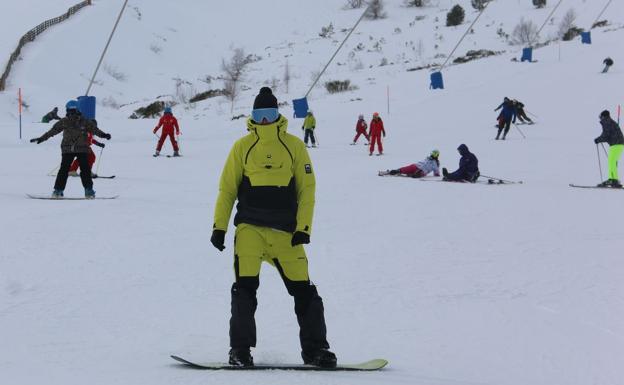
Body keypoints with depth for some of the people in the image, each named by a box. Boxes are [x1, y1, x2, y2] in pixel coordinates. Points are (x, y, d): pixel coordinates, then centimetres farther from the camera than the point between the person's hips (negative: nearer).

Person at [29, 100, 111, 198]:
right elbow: (52, 131, 7)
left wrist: (103, 135, -27)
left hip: (82, 149, -1)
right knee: (64, 169, -5)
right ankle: (58, 190, 1)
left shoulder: (84, 122, -2)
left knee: (85, 169, -7)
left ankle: (89, 190, 1)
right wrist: (41, 139, 8)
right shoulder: (64, 122, 3)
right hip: (67, 149, 1)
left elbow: (94, 129, -9)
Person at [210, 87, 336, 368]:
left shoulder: (294, 146, 5)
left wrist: (303, 227, -3)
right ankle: (240, 349, -2)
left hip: (286, 232, 1)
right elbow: (227, 189, 9)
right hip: (250, 228, -1)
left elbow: (307, 189, 6)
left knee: (303, 289, -1)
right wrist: (219, 226, 3)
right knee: (245, 286, -11)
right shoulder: (242, 147, 4)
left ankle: (314, 348, 10)